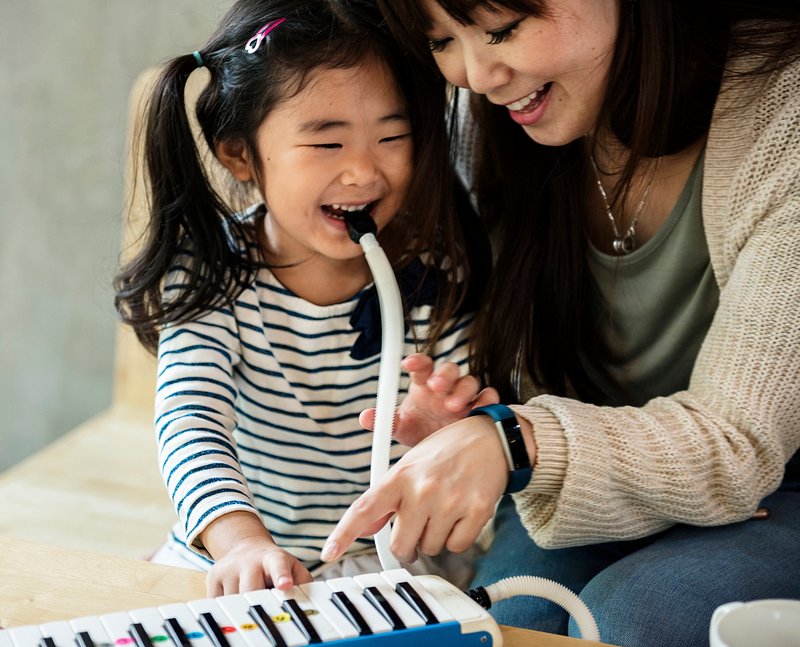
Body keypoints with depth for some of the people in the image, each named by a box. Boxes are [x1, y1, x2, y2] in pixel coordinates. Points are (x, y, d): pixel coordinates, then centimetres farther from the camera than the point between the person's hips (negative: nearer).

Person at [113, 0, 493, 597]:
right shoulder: (211, 271, -11)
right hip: (227, 561, 0)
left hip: (387, 562, 1)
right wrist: (241, 541, -42)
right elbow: (190, 420, -24)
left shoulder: (434, 277, -10)